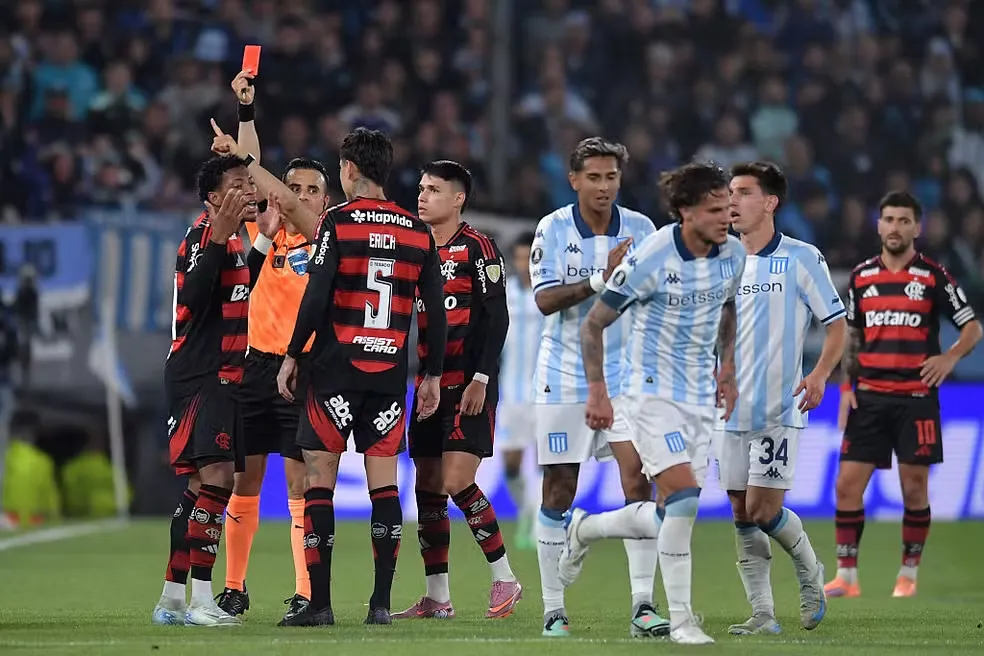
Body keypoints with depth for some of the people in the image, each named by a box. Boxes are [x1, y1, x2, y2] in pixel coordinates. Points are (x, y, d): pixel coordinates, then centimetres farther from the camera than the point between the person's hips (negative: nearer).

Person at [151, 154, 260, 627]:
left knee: (203, 484, 11)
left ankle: (172, 600, 15)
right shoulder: (204, 234, -12)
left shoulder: (230, 238, 18)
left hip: (220, 377, 11)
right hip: (198, 375, -11)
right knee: (217, 475, -17)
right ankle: (202, 600, -19)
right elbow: (193, 299, -26)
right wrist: (220, 237, -31)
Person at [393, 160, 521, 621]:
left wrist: (480, 379, -17)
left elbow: (497, 318, -11)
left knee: (457, 482, -15)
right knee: (428, 487, 6)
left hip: (468, 385, -8)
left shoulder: (477, 248, -7)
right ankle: (437, 598, 10)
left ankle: (504, 579, -3)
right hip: (429, 382, 8)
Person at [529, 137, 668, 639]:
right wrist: (601, 278, -23)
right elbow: (545, 300, -15)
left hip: (627, 375, 1)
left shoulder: (641, 230, 1)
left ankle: (642, 605, -10)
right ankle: (553, 610, 9)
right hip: (564, 378, -1)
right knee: (558, 492, 1)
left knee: (638, 481, -11)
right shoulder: (553, 230, -5)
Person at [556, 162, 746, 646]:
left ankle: (584, 530, 34)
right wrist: (597, 391, -11)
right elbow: (594, 324, -9)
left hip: (701, 397, 6)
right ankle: (680, 619, -12)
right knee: (682, 497, -21)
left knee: (671, 518, 6)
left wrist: (727, 369, 16)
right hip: (654, 392, -6)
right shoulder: (651, 259, -19)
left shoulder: (733, 254, -1)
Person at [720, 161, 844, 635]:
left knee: (764, 511, -10)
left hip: (779, 409, -5)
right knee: (743, 515, 3)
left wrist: (820, 375, -15)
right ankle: (762, 614, 8)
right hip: (730, 409, 5)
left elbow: (837, 323, -1)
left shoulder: (801, 258, -5)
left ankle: (811, 574, 17)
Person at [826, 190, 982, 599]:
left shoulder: (933, 276, -2)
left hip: (916, 398, -3)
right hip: (870, 397, 3)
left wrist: (951, 357, -19)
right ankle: (846, 576, 3)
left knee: (914, 489, 0)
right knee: (848, 483, -4)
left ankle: (908, 575, 11)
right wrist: (846, 386, 8)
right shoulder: (861, 277, 9)